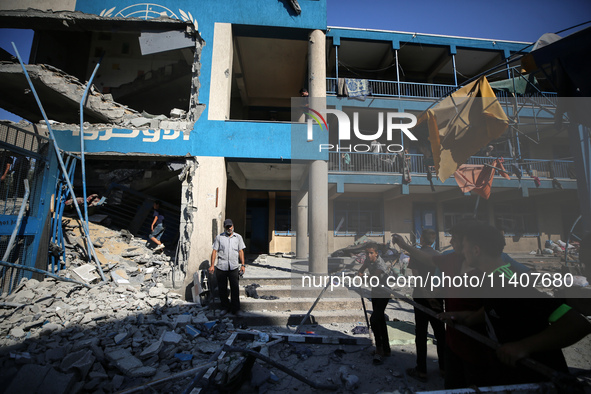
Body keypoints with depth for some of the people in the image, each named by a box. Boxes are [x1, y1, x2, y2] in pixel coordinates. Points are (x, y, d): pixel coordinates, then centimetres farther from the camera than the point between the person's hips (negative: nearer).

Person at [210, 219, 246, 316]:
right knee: (222, 288, 7)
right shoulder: (219, 237, 7)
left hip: (234, 267, 0)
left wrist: (242, 265, 5)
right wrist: (212, 265, -1)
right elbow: (214, 251, 6)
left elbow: (241, 251, 11)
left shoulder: (238, 237, 10)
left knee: (235, 288, -1)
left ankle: (235, 309, 10)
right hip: (221, 267, 0)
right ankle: (225, 307, 23)